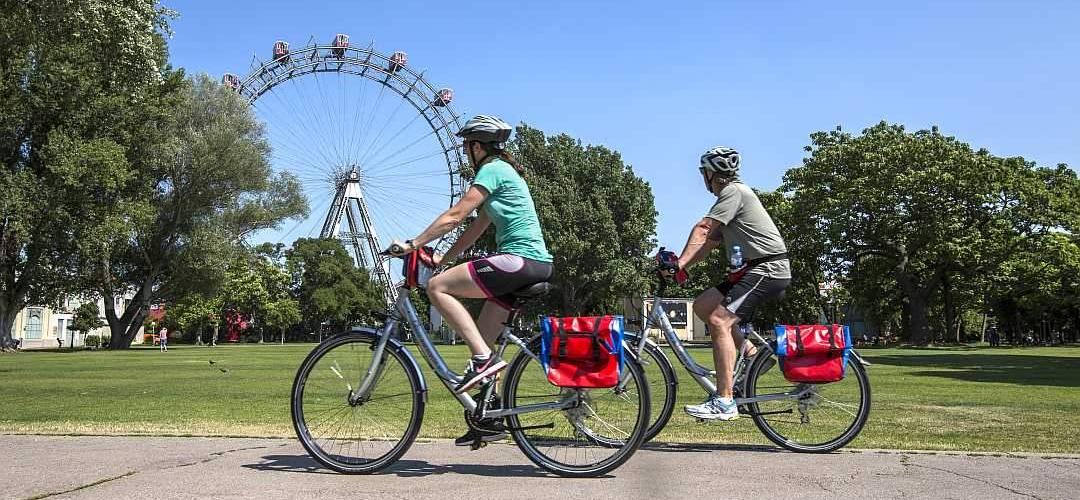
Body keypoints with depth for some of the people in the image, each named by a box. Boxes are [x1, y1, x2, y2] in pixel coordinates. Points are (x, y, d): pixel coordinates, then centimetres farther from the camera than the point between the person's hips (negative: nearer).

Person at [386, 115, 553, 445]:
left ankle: (483, 358, -15)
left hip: (518, 259, -10)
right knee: (483, 338, 12)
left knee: (437, 287, -11)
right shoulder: (503, 171, 24)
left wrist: (412, 244, -8)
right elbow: (475, 230, 24)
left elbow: (454, 216, -12)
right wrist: (442, 259, 19)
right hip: (535, 265, 10)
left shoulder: (492, 170, -6)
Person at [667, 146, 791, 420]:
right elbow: (708, 242, 14)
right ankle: (751, 354, 10)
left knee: (719, 320, -21)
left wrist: (679, 263, -26)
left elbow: (702, 229, -20)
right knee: (702, 305, 6)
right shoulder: (733, 195, 24)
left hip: (768, 268, -10)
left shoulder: (734, 191, -7)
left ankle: (724, 402, -24)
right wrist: (679, 264, 1)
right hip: (753, 268, 10)